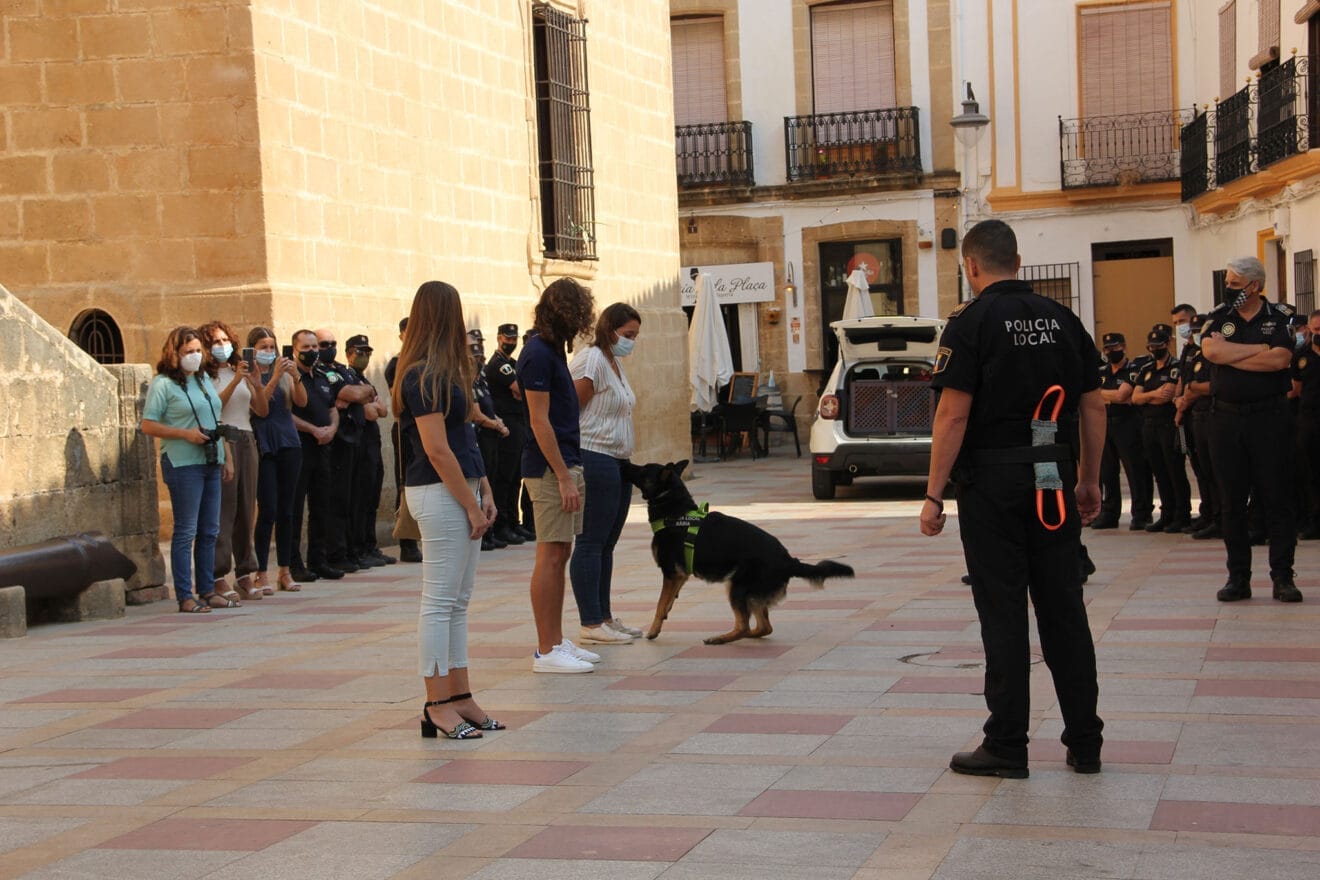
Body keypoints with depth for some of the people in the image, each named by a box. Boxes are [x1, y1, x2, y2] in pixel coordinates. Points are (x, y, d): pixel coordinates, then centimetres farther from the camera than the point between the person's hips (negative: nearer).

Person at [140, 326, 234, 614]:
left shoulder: (204, 380, 17)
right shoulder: (163, 384, -5)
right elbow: (148, 426, -9)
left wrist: (218, 432, 11)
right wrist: (185, 434, -17)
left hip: (211, 462, 7)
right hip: (183, 464, -7)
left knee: (210, 530, 9)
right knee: (186, 531, -5)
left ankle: (207, 591, 17)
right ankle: (185, 597, -2)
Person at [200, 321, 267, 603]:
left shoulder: (241, 372, 19)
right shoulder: (205, 376, 1)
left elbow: (262, 410, 13)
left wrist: (256, 382, -1)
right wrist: (235, 381, -18)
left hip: (246, 441, 6)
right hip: (222, 441, -6)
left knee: (246, 510, 5)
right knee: (223, 509, -12)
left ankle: (245, 575, 10)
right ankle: (219, 577, -13)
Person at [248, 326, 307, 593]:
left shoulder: (284, 374, 13)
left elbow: (301, 402, 1)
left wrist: (296, 377, -15)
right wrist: (274, 378, -22)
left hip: (289, 445, 4)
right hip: (264, 447, -4)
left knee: (286, 511, 7)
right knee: (267, 511, -8)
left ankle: (285, 571, 13)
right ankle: (261, 574, -3)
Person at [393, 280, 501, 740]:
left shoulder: (444, 372, 16)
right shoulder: (424, 377, -14)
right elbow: (437, 450, -18)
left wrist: (484, 492, 10)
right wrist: (471, 505, -15)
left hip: (460, 490, 10)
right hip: (439, 494, -10)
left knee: (458, 601, 12)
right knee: (440, 600, -5)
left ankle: (460, 697, 17)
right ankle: (437, 707, -1)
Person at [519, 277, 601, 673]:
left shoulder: (551, 351, 15)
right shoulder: (538, 354, -15)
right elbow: (539, 421, -19)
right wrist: (563, 476, -20)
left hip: (566, 464, 10)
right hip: (549, 468, -10)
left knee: (559, 555, 12)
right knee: (551, 556, -7)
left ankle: (556, 641, 18)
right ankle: (547, 651, -3)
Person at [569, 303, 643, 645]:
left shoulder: (615, 363, 18)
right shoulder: (591, 361, -12)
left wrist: (626, 462, 17)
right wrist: (575, 466, -21)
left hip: (617, 463, 10)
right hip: (595, 460, -10)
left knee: (606, 543, 13)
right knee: (591, 543, -6)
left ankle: (604, 617, 20)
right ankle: (590, 623, -3)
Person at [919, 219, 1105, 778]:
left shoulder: (973, 321, -8)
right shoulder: (1061, 318, 8)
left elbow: (953, 415, -14)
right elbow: (1093, 407, 10)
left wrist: (933, 495, -10)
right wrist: (1089, 480, 18)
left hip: (993, 479, -5)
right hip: (1053, 478, 5)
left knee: (1003, 613, 0)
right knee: (1063, 610, 9)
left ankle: (1007, 747, 5)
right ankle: (1085, 743, 14)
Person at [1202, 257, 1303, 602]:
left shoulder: (1277, 320, 1)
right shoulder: (1219, 317, 8)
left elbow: (1280, 359, -16)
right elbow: (1210, 349, -12)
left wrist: (1231, 357, -11)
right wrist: (1260, 349, -11)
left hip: (1269, 418, -2)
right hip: (1226, 418, 2)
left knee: (1277, 498, -1)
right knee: (1231, 502, 5)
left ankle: (1282, 577, 5)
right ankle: (1238, 577, 12)